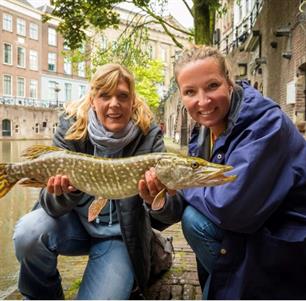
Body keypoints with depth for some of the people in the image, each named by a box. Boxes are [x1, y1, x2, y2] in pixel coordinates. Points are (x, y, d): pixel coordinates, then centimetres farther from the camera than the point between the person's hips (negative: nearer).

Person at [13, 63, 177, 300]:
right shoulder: (72, 128, -14)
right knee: (28, 234, -27)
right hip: (77, 220, 1)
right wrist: (64, 194, -40)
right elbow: (53, 206, -17)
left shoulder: (148, 135, -17)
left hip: (121, 233, -1)